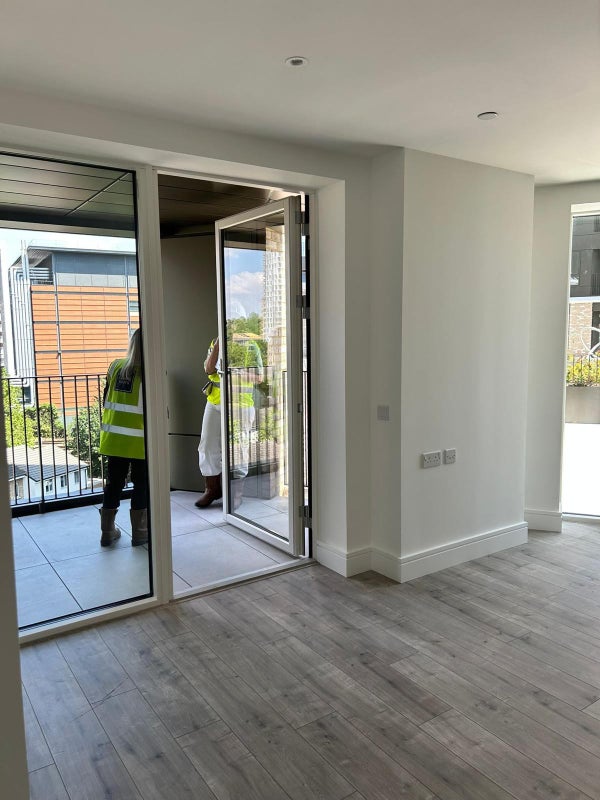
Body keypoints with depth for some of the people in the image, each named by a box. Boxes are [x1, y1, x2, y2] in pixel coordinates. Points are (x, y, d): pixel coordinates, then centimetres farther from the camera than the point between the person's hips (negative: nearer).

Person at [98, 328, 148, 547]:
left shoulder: (115, 367, 4)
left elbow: (106, 398, 11)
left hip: (114, 437, 5)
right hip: (140, 440, -5)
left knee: (113, 483, 14)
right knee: (141, 485, 8)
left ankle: (108, 532, 22)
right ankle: (139, 533, 17)